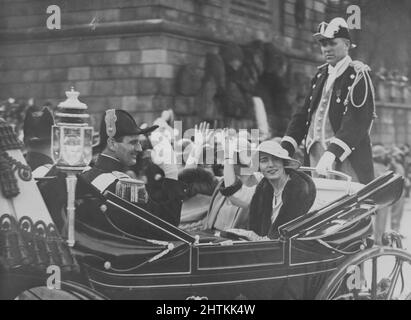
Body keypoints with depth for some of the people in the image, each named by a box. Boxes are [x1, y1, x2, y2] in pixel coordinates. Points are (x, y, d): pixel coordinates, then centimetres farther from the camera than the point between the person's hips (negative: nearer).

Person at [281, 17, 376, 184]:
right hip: (315, 161, 6)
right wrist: (285, 149, 1)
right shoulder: (321, 74, 17)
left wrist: (332, 153, -27)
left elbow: (357, 122, -16)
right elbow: (303, 114, 14)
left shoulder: (358, 75, -4)